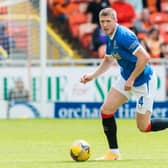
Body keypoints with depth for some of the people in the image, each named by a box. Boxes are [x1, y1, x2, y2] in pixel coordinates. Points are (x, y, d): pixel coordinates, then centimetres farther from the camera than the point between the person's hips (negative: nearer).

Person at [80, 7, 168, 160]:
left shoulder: (124, 36, -26)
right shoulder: (110, 37, 3)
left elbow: (144, 57, -30)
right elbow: (108, 60, 20)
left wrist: (131, 79, -25)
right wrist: (92, 76, 8)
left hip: (143, 82, -9)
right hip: (127, 79, 9)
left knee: (143, 127, -2)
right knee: (106, 110, -2)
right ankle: (113, 152, 7)